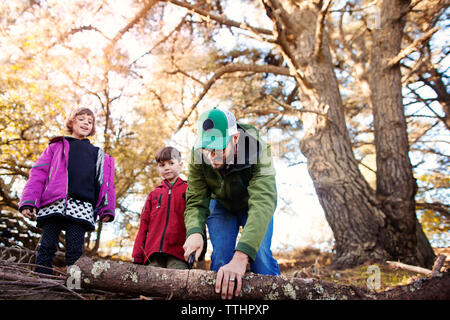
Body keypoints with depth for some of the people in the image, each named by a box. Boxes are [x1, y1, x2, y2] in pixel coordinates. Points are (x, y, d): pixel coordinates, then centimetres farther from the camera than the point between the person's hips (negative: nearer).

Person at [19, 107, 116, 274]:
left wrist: (107, 209, 6)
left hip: (82, 207, 1)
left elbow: (105, 183, 20)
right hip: (54, 204, -1)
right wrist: (29, 201, -2)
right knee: (47, 248, -7)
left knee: (75, 252, -5)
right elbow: (38, 173, 11)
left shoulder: (98, 155, 27)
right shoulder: (57, 146, 21)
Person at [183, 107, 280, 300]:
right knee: (220, 259, -12)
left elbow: (262, 203, -49)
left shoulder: (258, 150, -38)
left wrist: (241, 256, -60)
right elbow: (196, 202, -22)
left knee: (260, 255, -19)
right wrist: (194, 232, -46)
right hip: (221, 204, 2)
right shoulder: (198, 157, -27)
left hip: (253, 205, -2)